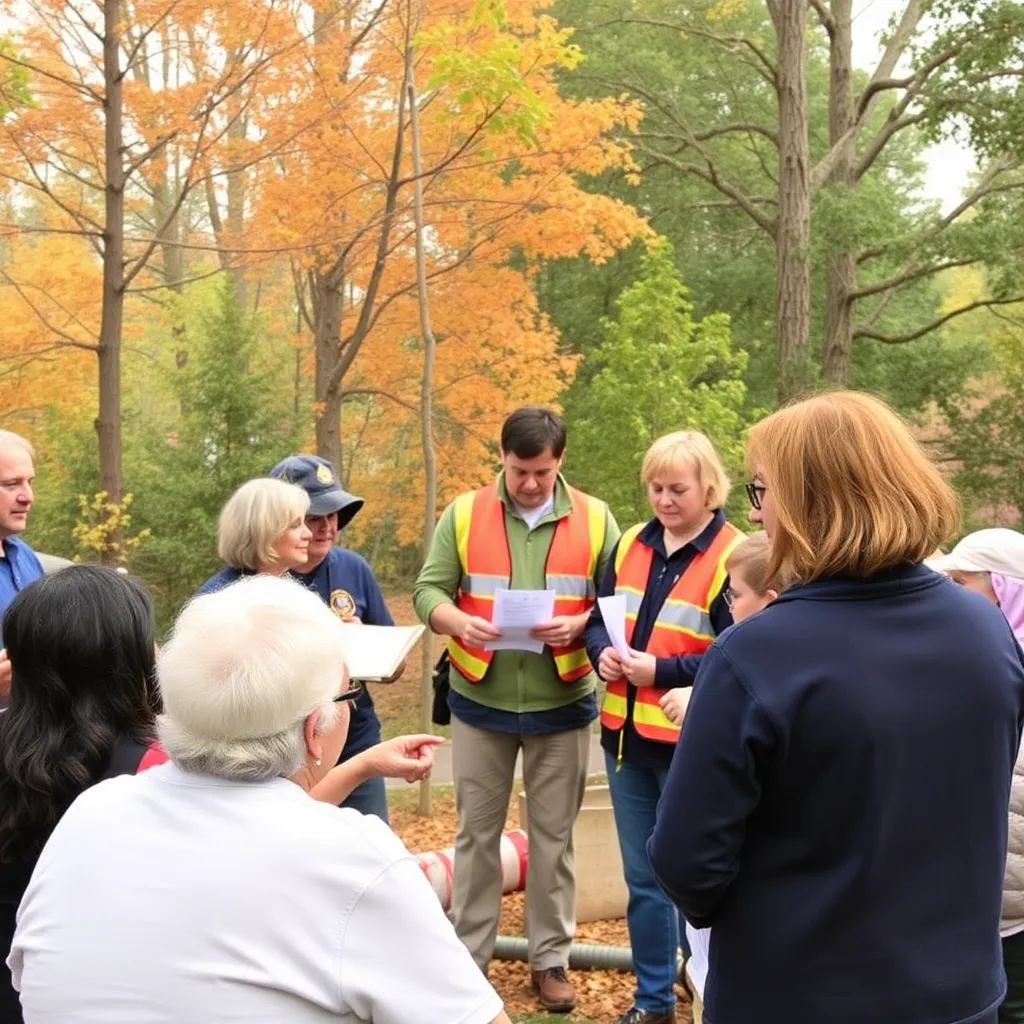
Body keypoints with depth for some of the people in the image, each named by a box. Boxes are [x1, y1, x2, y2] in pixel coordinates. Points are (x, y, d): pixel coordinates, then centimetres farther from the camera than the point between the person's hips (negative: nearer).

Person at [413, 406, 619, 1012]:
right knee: (477, 830, 11)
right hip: (480, 703, 1)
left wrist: (579, 625, -21)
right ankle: (469, 954, 26)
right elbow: (429, 591, -3)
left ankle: (551, 958, 24)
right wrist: (460, 623, -23)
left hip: (562, 707, 0)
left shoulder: (594, 520, -2)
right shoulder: (464, 514, -2)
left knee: (553, 834, 10)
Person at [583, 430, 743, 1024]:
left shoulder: (732, 555, -13)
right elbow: (598, 617, 13)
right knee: (642, 879, 17)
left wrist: (663, 671, -22)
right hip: (626, 734, 6)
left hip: (691, 743, -6)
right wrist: (602, 652, -9)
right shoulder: (631, 544, 7)